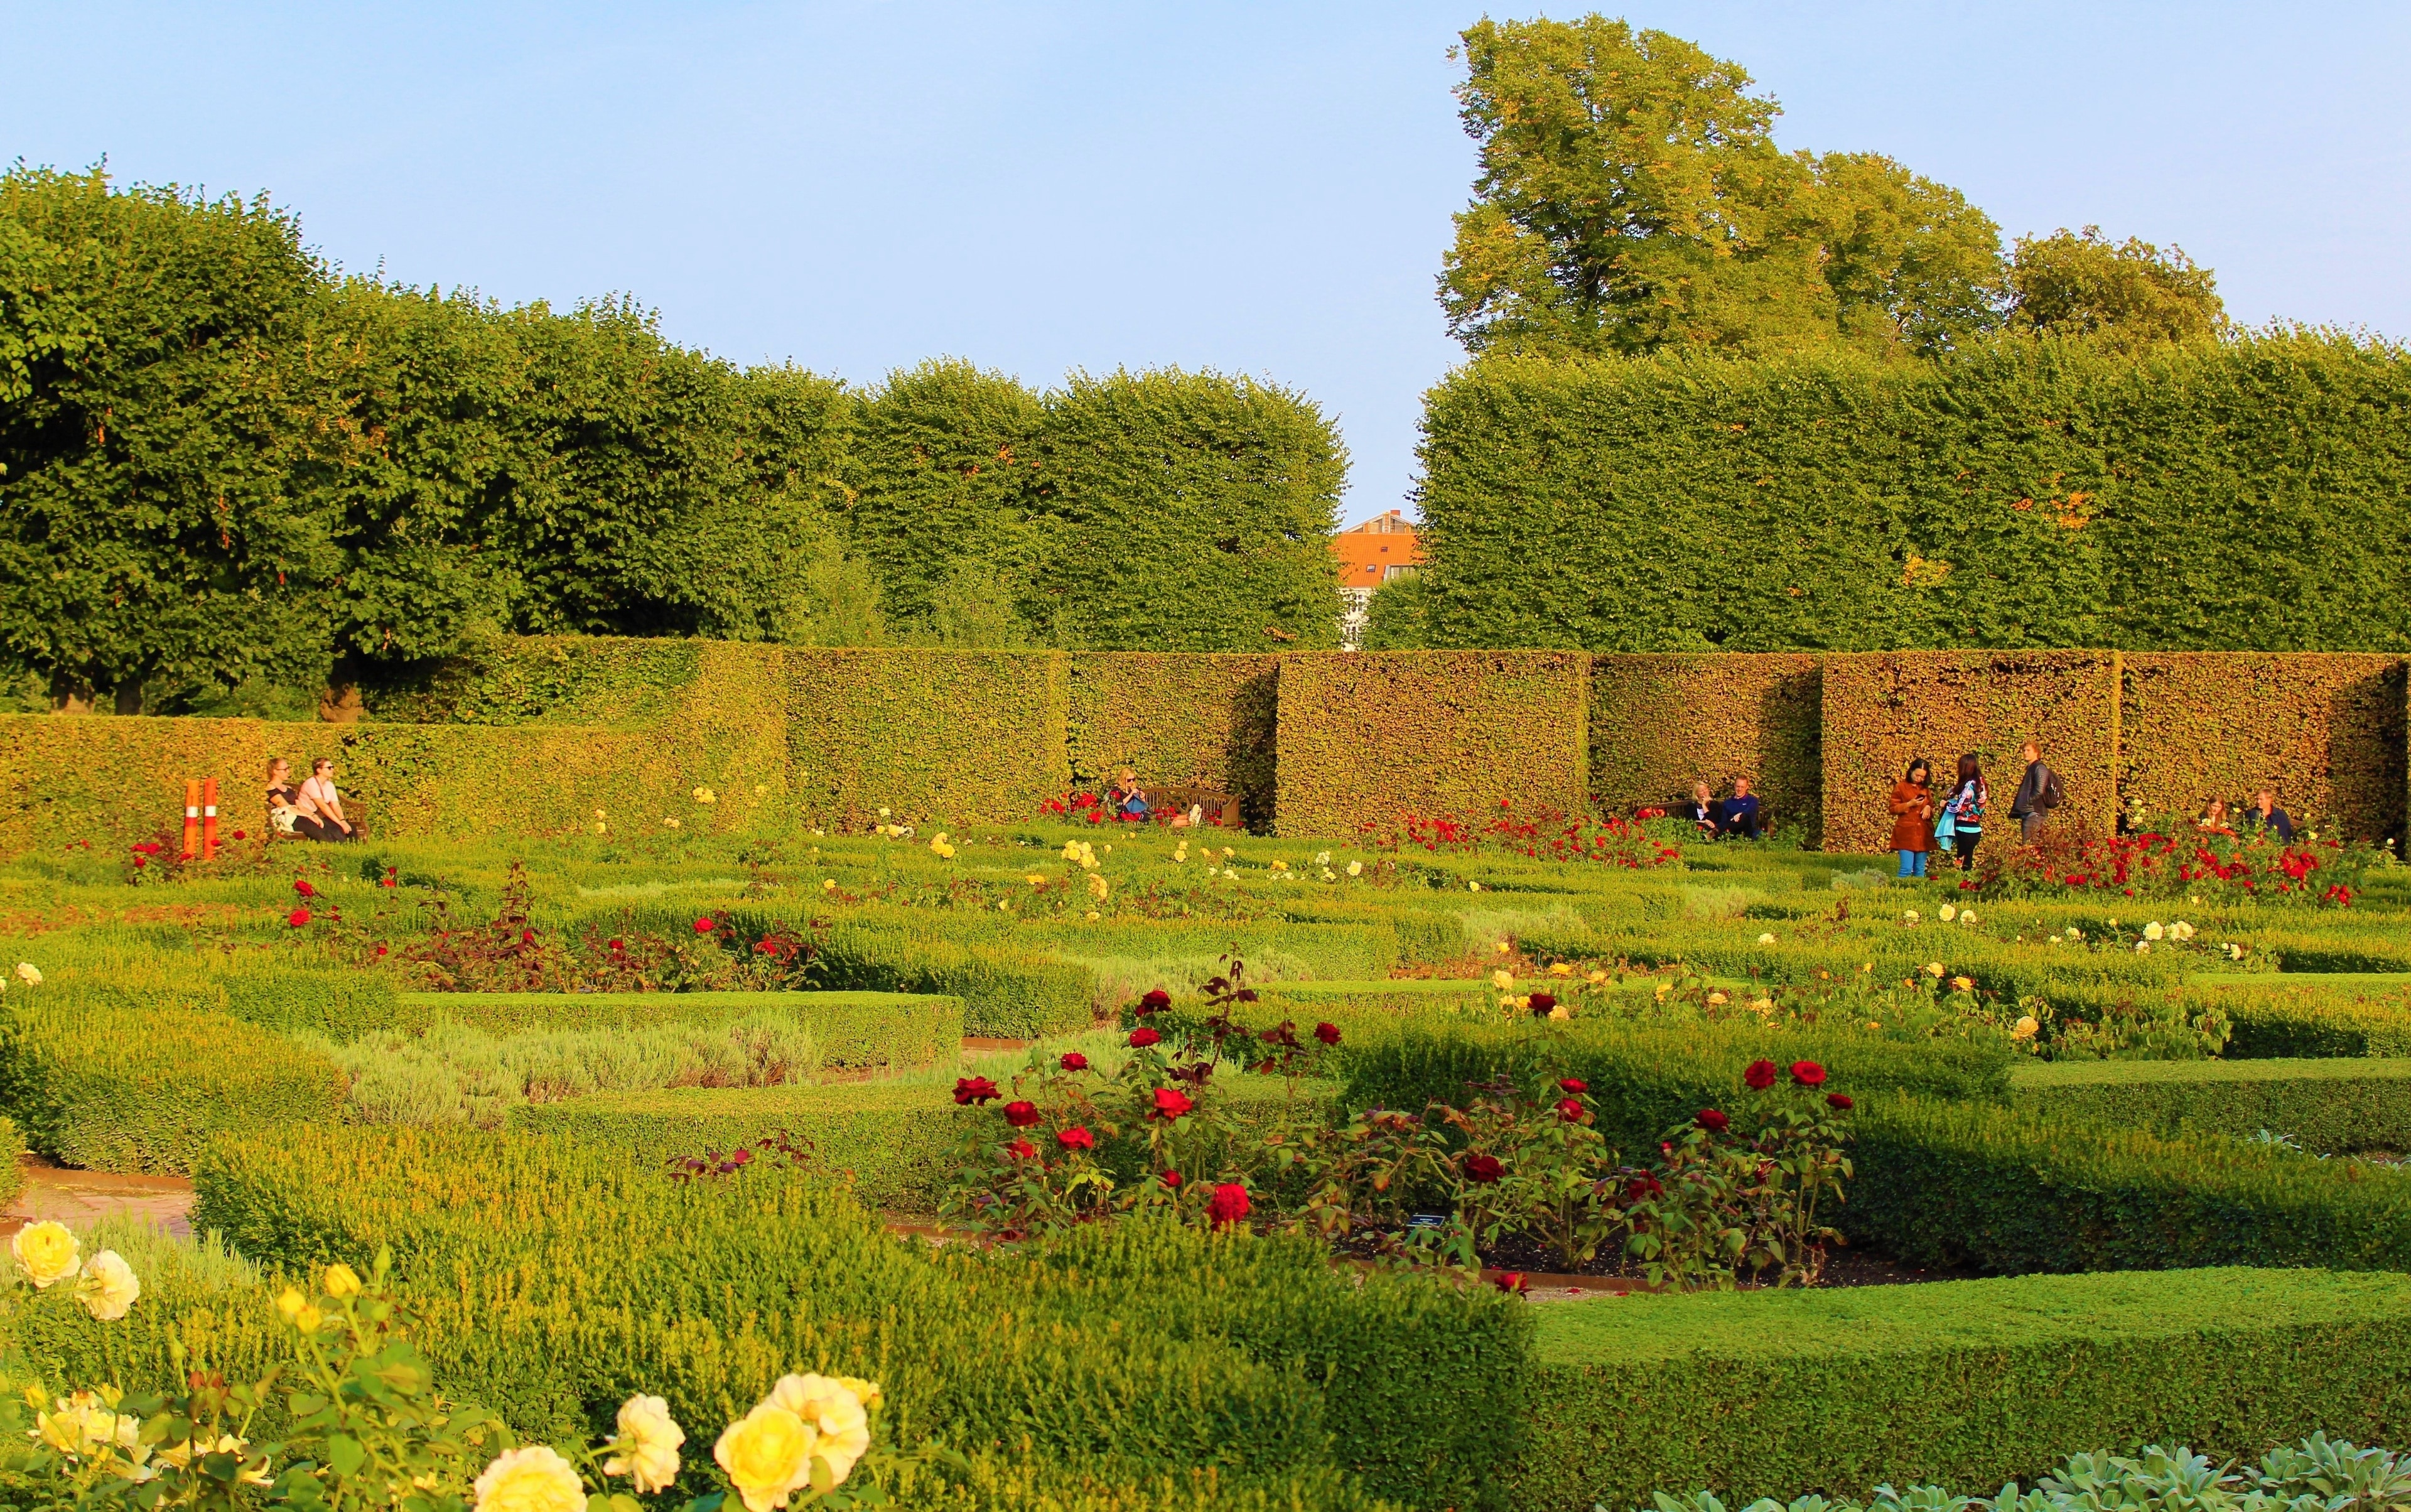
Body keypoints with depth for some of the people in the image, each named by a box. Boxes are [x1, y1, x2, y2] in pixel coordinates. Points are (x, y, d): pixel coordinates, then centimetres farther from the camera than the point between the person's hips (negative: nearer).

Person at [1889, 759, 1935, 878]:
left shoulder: (1926, 789, 17)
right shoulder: (1900, 787, 3)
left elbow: (1933, 808, 23)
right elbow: (1893, 809, 0)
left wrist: (1929, 808, -1)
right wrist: (1910, 804, -14)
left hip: (1923, 834, 5)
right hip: (1906, 834, -5)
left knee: (1920, 870, 5)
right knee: (1906, 869, -14)